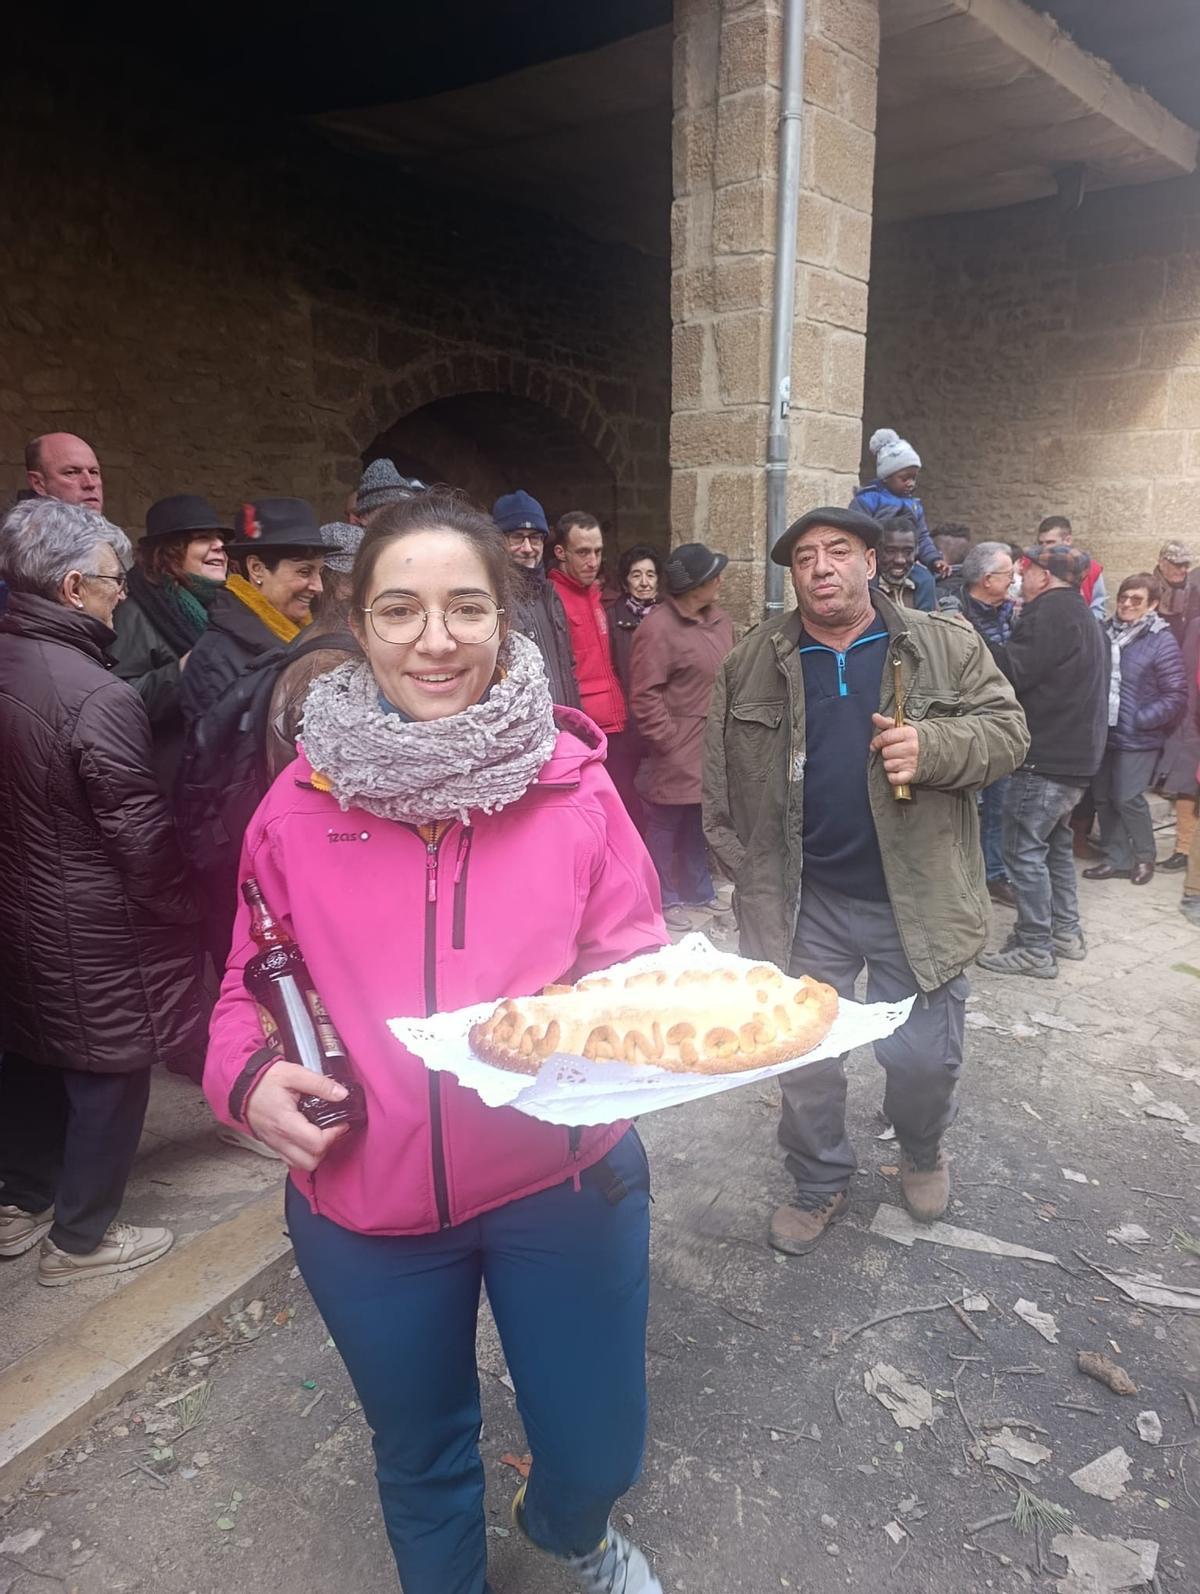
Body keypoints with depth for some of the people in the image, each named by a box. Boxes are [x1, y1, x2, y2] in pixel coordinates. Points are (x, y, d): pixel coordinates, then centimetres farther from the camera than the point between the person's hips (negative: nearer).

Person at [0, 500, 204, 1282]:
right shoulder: (99, 698, -26)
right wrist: (181, 910, -5)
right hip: (93, 930, -8)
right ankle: (82, 1237, 27)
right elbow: (144, 838, -21)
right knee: (107, 1070, 10)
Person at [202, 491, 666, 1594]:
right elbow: (253, 981, 5)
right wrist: (250, 1074, -14)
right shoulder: (302, 799, -7)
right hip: (368, 1197, 1)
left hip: (560, 1179, 0)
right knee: (422, 1456, 25)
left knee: (598, 1448, 19)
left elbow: (633, 962, -2)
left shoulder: (571, 779, -10)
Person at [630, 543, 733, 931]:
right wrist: (668, 741, -14)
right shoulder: (658, 628, -17)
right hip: (678, 752, -7)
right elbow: (644, 696, -17)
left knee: (701, 822, 19)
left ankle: (697, 890, 35)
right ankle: (665, 899, 21)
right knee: (665, 825, 6)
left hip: (712, 749, 8)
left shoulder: (719, 619, 7)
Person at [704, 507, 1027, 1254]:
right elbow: (724, 773, 6)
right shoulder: (753, 662, 3)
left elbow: (1006, 731, -3)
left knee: (926, 1057, 10)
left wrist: (933, 746, -23)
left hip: (919, 900, -1)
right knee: (805, 1058, 12)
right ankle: (821, 1184, 36)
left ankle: (923, 1152, 44)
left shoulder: (947, 646, -1)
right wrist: (745, 866, 1)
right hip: (806, 903, 1)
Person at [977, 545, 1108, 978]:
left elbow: (1013, 669, -21)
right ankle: (1066, 932, 28)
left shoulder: (1050, 610, -13)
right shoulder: (1081, 615, 20)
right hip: (1077, 755, 11)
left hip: (1047, 757, -11)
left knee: (1025, 849, -5)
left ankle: (1034, 949, -1)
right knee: (1055, 843, 20)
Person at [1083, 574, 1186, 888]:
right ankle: (1117, 859, 23)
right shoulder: (1106, 632, 3)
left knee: (1128, 798, -2)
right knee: (1103, 798, 9)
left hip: (1137, 738, -5)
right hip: (1103, 732, 5)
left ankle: (1144, 857, 21)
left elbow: (1176, 695, -11)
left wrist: (1142, 719, -16)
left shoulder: (1161, 641, -11)